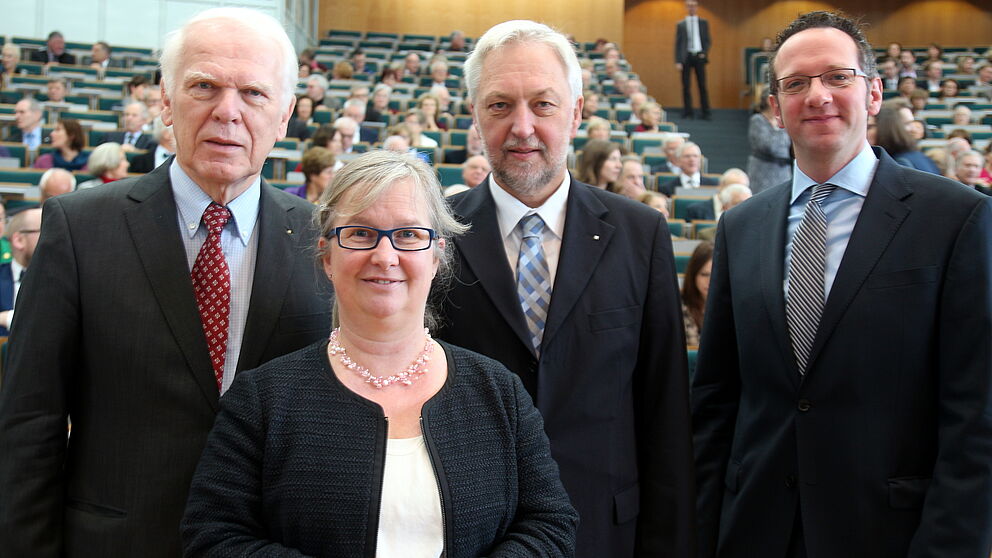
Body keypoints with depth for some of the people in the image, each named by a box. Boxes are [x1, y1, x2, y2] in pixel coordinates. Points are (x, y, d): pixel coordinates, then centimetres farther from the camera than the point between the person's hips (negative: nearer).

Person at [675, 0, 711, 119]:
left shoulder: (704, 23, 9)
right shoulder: (681, 24, 7)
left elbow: (707, 40, 10)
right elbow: (678, 44, 3)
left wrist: (704, 53, -7)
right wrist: (678, 61, -5)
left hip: (699, 56, 0)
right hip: (686, 57, 0)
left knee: (702, 85, -2)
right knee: (686, 86, 1)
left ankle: (706, 113, 0)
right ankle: (688, 112, 6)